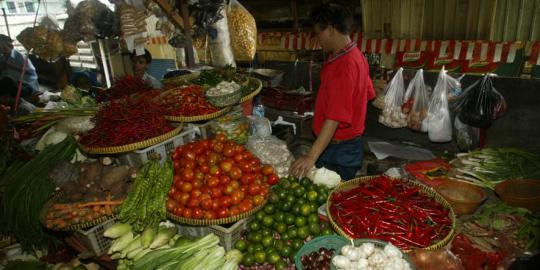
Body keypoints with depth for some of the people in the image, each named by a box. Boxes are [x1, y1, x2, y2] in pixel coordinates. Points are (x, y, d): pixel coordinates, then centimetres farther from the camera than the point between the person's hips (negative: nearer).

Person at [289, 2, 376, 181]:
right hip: (350, 142, 10)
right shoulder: (356, 55, 7)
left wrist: (312, 156, -35)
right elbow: (367, 94, 17)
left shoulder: (343, 65, -25)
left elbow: (335, 117, -32)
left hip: (339, 151, -10)